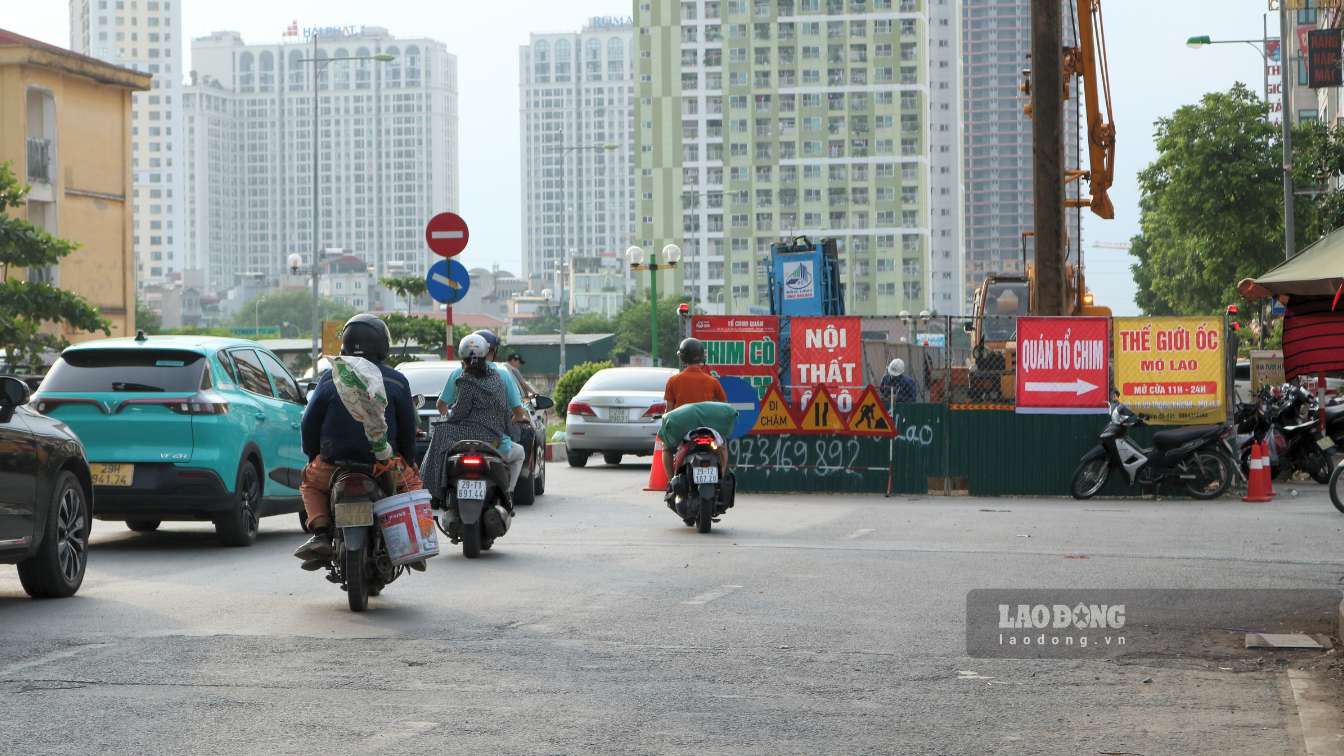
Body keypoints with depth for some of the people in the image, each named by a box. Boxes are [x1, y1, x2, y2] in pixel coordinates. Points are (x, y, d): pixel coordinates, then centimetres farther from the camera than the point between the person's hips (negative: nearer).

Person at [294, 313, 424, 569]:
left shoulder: (330, 378, 3)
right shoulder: (396, 381, 2)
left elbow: (309, 423, 6)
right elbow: (408, 428, 7)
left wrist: (314, 456, 22)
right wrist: (407, 460, 23)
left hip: (333, 464, 0)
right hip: (384, 465, 0)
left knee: (310, 481, 30)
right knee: (411, 480, 28)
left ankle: (321, 532, 4)